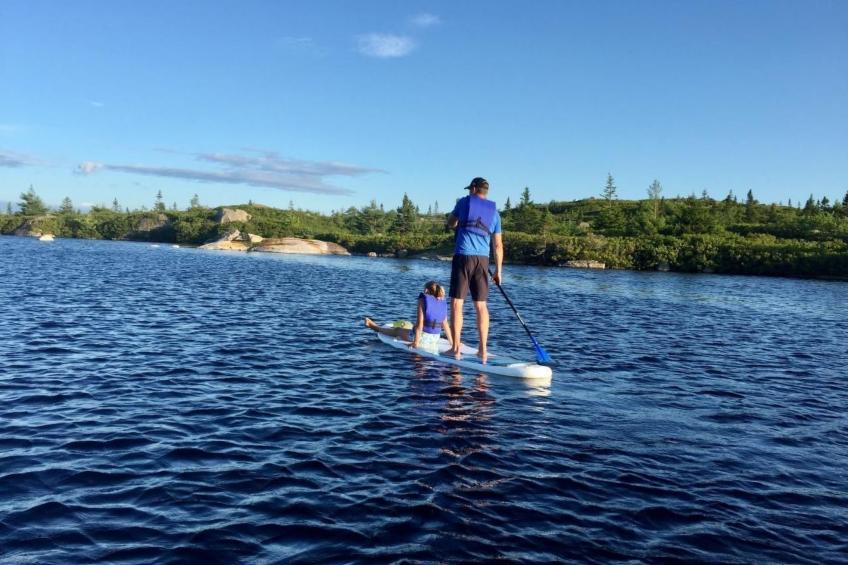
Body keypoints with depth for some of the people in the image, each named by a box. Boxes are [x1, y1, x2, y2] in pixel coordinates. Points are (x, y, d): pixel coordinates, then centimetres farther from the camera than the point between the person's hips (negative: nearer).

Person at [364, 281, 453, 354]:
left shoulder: (423, 299, -13)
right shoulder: (443, 303, 3)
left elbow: (420, 322, -19)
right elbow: (445, 324, 5)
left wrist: (416, 341, -19)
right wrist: (451, 342, 14)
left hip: (422, 336, -5)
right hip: (435, 338, 5)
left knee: (397, 330, 21)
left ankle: (376, 327, 45)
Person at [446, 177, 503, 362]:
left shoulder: (465, 202, 6)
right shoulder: (494, 211, 13)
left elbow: (450, 224, 18)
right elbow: (498, 245, 11)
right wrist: (498, 270, 15)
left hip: (463, 256, -3)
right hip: (483, 259, 3)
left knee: (457, 302, 1)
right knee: (481, 305, 7)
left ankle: (456, 347, -2)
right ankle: (483, 349, 5)